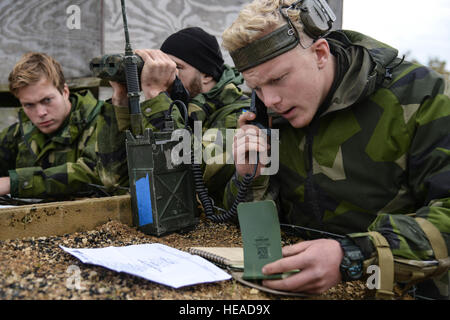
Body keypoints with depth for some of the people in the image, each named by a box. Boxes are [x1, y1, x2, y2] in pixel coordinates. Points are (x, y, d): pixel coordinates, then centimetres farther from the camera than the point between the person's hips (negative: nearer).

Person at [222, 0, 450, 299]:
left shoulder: (415, 93, -11)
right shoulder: (266, 113, 1)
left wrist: (353, 256, -30)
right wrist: (250, 179, -13)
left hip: (403, 289, -1)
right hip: (297, 285, 2)